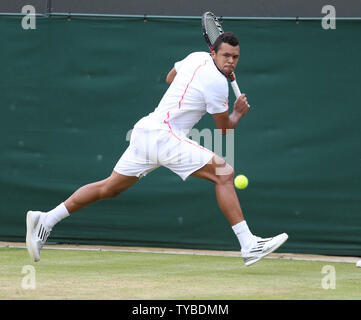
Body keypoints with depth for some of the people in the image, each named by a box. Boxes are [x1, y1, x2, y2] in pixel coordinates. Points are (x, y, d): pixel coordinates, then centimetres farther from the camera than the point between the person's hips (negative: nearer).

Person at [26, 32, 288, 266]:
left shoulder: (196, 57, 13)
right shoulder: (217, 83, -11)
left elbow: (170, 77, 36)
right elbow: (224, 127, 0)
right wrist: (239, 113, 20)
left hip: (146, 129, 9)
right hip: (164, 134, -9)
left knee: (109, 188, 16)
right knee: (224, 173, -13)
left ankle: (46, 220, 17)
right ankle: (249, 246, -18)